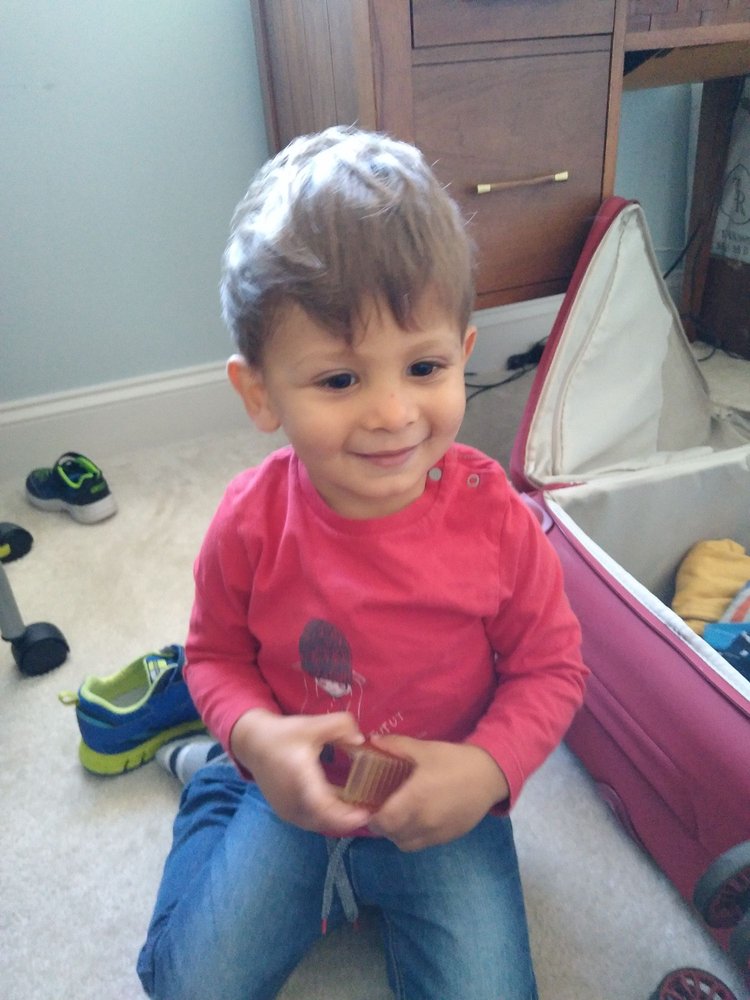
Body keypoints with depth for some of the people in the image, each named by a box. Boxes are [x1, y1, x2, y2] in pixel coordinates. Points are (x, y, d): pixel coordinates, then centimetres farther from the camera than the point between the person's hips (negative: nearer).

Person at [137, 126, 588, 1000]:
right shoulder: (251, 523, -21)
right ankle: (217, 795, 30)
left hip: (446, 811, 0)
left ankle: (388, 891, 20)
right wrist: (254, 738, -24)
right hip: (296, 795, 1)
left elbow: (550, 668, -9)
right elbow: (216, 653, -4)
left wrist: (487, 768, -25)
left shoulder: (493, 518, -22)